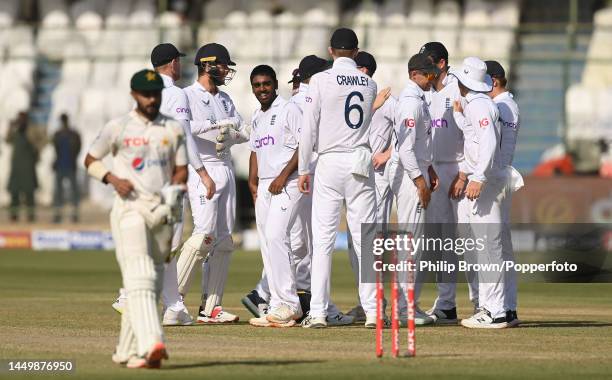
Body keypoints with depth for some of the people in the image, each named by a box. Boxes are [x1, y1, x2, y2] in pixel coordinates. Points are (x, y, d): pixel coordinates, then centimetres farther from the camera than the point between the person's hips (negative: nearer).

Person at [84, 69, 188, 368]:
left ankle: (127, 351, 17)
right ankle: (150, 344, -34)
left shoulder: (173, 129, 10)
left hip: (162, 211, 5)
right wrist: (113, 178, -9)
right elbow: (90, 161, 8)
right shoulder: (118, 128, 1)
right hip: (129, 208, -5)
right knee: (139, 276, -19)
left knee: (153, 283, 7)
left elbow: (181, 170, 15)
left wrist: (174, 190, -6)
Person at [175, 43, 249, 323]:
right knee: (205, 234, -19)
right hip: (202, 169, -8)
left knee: (224, 240, 3)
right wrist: (216, 125, -24)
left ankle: (210, 307, 3)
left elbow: (245, 132, 13)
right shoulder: (187, 96, -4)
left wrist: (228, 136, -8)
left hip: (226, 170, 8)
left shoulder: (224, 99, 19)